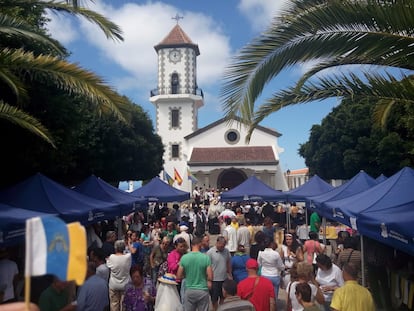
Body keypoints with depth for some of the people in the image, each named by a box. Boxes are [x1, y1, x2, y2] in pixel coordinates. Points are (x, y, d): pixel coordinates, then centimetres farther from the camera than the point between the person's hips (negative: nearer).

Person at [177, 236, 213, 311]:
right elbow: (210, 277, -12)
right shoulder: (206, 257, -12)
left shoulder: (184, 257, -7)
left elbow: (179, 276, -1)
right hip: (203, 291, -1)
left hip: (189, 291, 2)